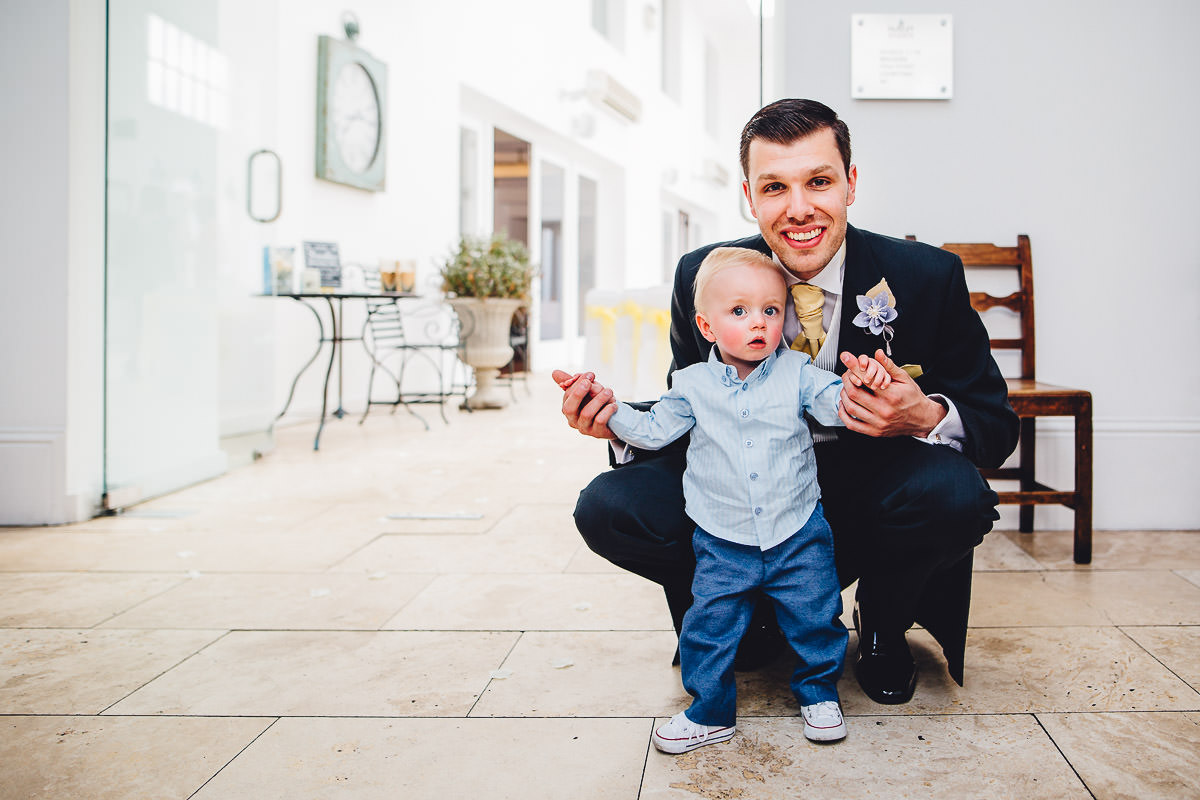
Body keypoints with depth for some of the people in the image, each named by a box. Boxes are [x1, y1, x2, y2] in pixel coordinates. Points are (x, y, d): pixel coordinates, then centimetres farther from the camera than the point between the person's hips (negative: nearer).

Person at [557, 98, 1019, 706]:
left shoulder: (927, 277, -11)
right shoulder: (701, 278, -7)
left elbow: (996, 423, -6)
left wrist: (926, 418, -30)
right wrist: (620, 423, -21)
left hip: (865, 507, -1)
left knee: (955, 494, -32)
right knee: (609, 507, -21)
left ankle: (882, 628, 4)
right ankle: (748, 618, 9)